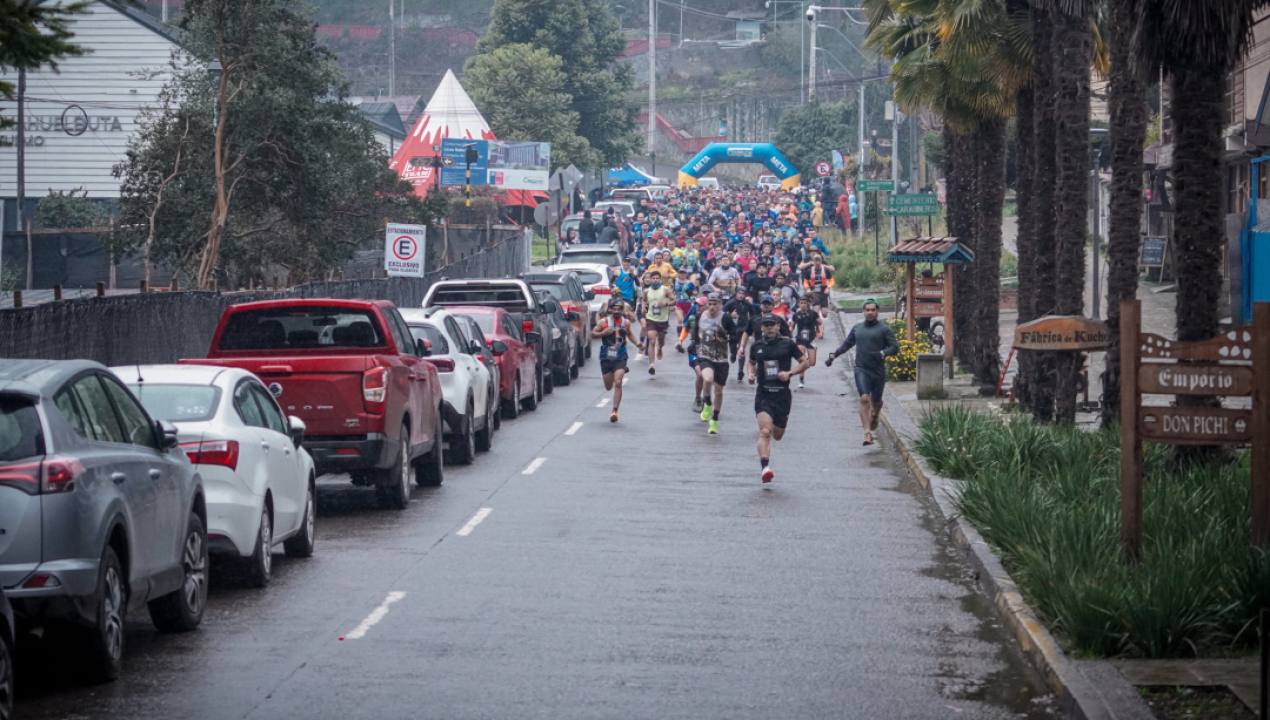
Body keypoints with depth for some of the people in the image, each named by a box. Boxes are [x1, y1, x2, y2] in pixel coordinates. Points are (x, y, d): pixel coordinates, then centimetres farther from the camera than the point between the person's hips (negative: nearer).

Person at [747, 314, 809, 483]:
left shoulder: (787, 344, 0)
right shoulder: (756, 346, 6)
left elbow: (804, 362, 7)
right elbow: (751, 363, 25)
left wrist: (790, 373, -9)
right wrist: (751, 373, 4)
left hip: (782, 394, 0)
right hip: (763, 394, 0)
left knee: (777, 436, 13)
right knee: (764, 432, -19)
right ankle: (765, 468, -28)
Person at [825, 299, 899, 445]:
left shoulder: (884, 329, 0)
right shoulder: (857, 328, 12)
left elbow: (895, 347, -4)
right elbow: (847, 344, 25)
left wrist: (882, 354, -21)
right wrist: (833, 356, 18)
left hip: (878, 371, -1)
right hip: (861, 370, 1)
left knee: (876, 401, 13)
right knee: (864, 399, -16)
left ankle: (875, 416, 50)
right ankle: (867, 433, -20)